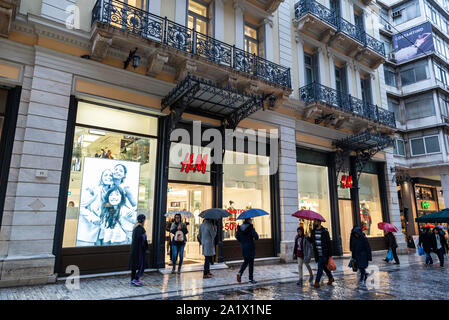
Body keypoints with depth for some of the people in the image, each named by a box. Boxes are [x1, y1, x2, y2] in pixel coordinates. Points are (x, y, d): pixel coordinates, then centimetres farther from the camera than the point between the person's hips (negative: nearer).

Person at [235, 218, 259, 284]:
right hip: (250, 247, -5)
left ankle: (240, 273, -1)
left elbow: (237, 236, 9)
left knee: (245, 261, 19)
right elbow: (256, 237, -18)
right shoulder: (250, 227, -14)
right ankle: (251, 279, 12)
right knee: (251, 263, 6)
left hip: (243, 248, 5)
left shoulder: (240, 228, 3)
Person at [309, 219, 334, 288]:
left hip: (324, 254, -6)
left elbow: (329, 243, -11)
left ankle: (317, 282, 1)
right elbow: (311, 241, 12)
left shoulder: (325, 231, -12)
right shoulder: (313, 231, 5)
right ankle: (331, 278, 36)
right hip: (317, 254, 6)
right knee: (324, 267, 17)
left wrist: (330, 255, -11)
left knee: (320, 267, -6)